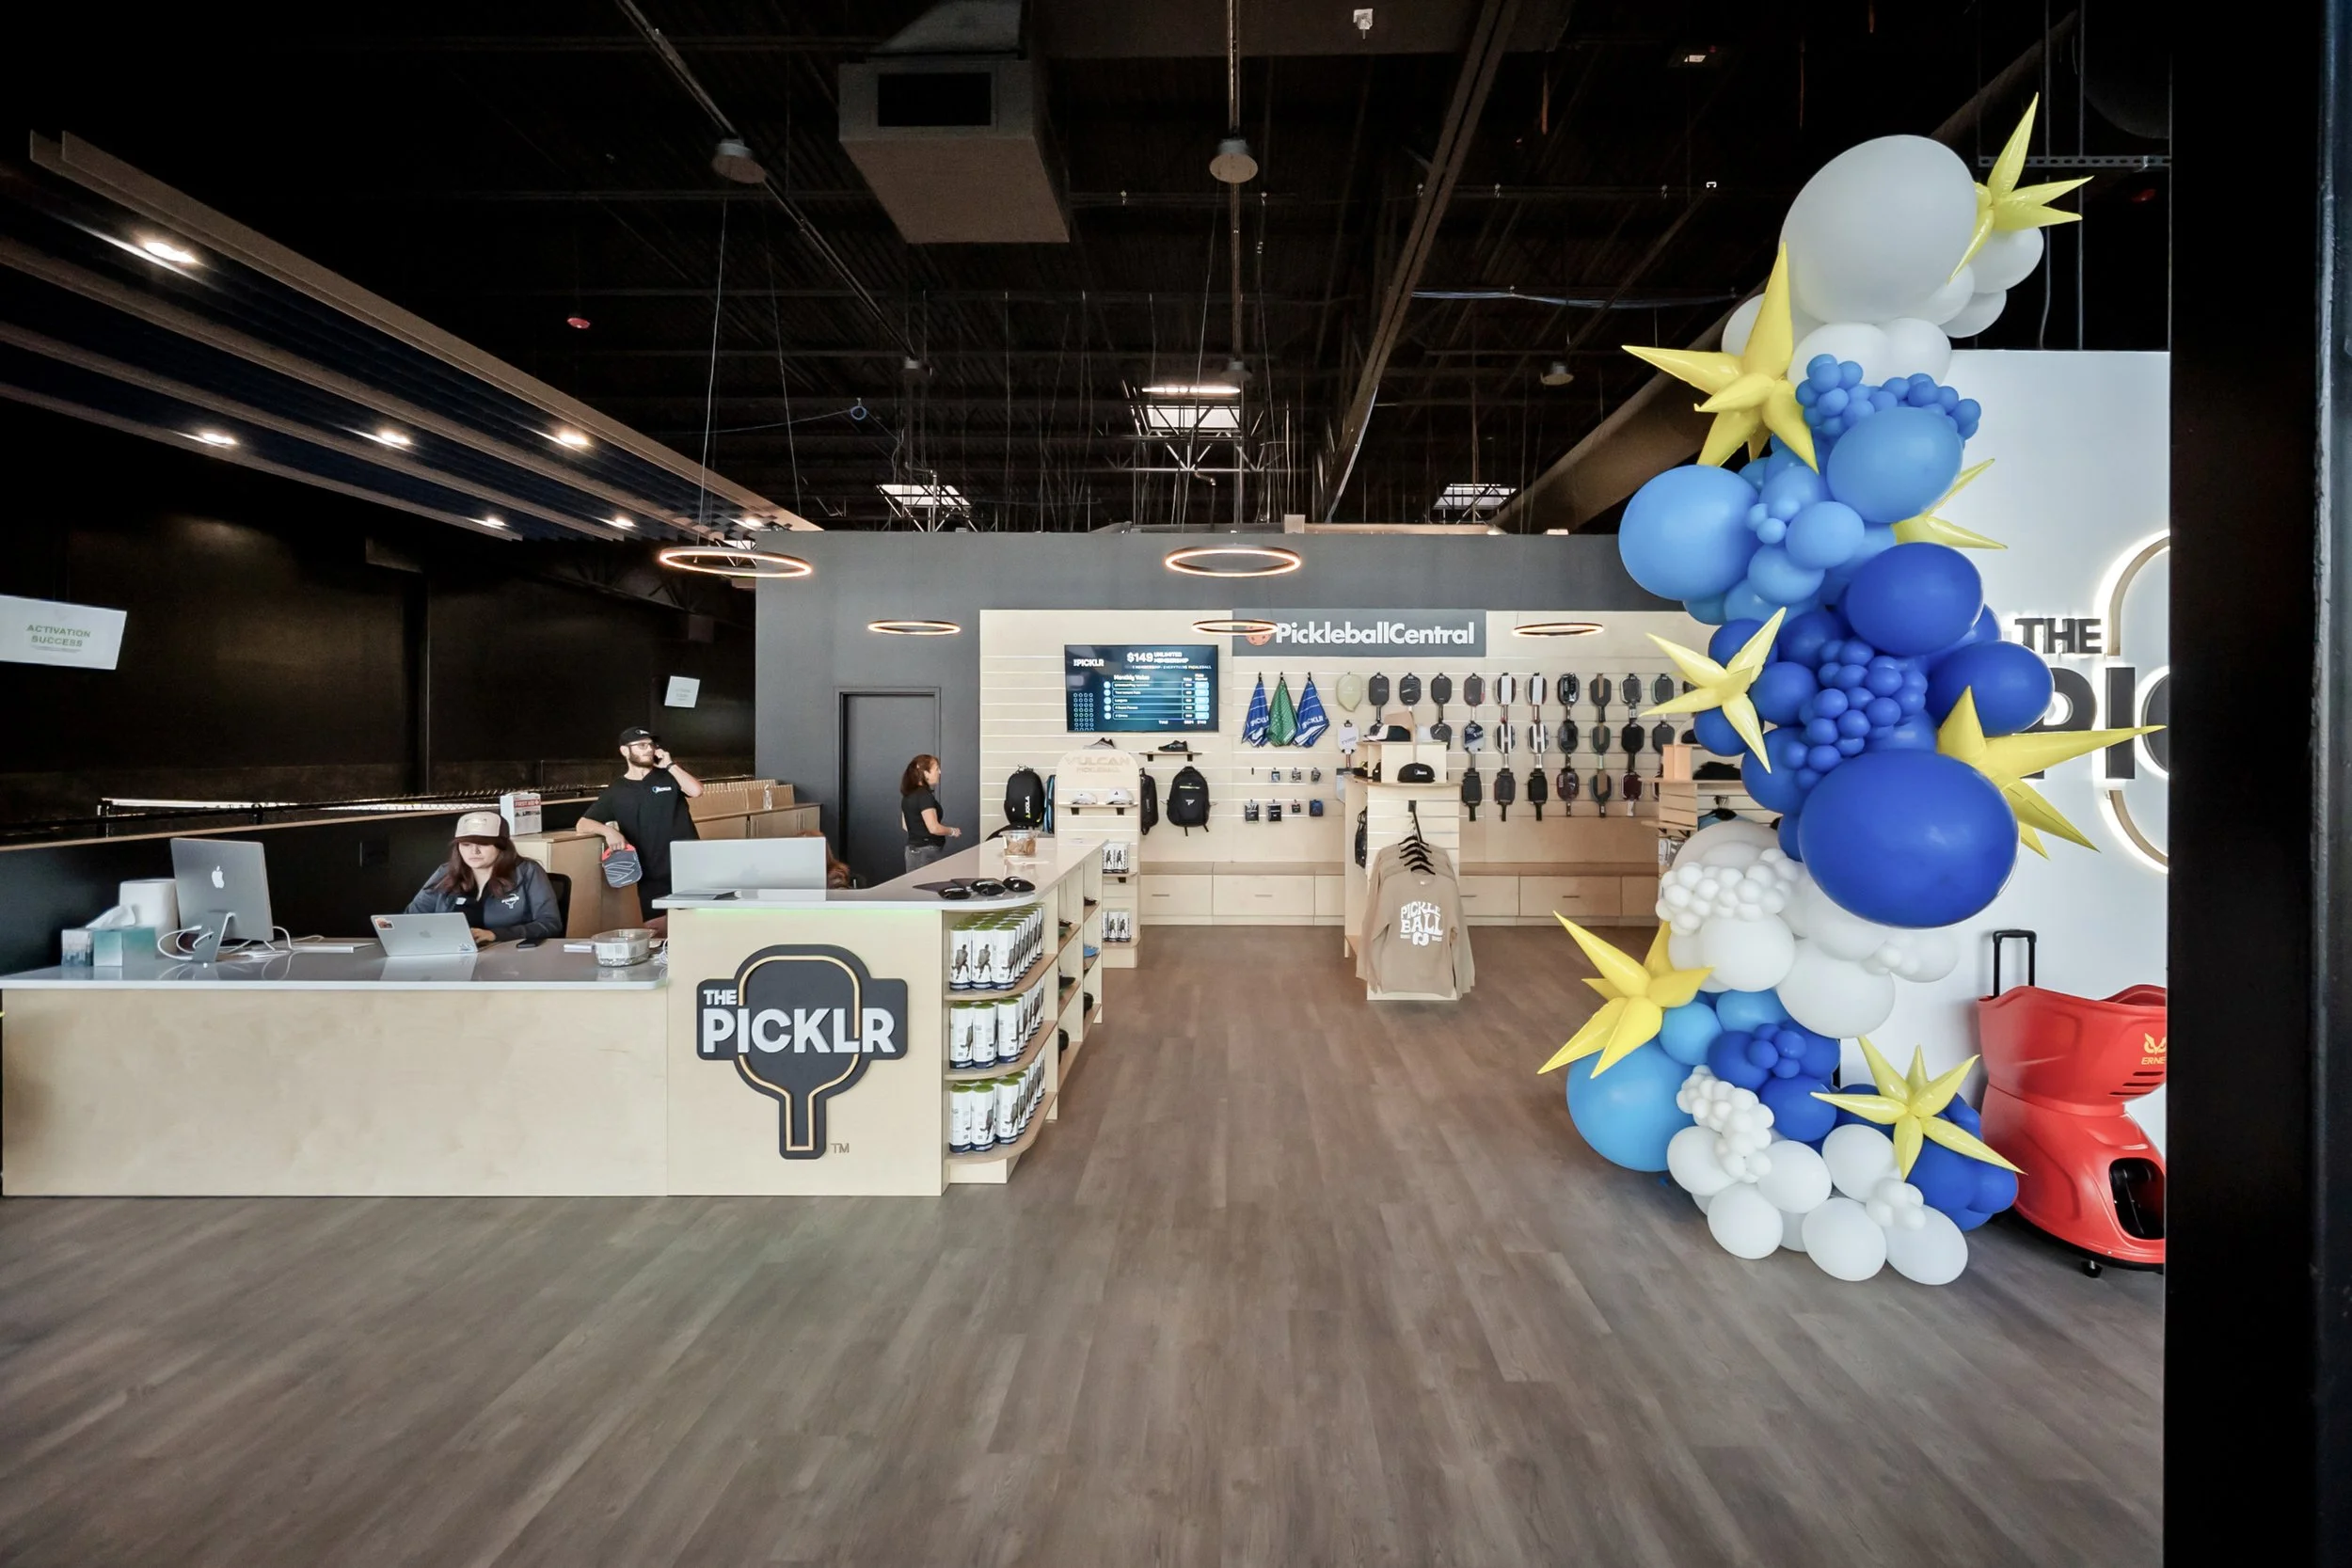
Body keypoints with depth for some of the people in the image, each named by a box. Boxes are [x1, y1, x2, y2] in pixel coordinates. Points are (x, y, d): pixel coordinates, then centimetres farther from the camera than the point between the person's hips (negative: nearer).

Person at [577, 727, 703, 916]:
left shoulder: (669, 777, 6)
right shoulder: (616, 791, 8)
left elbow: (696, 790, -13)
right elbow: (583, 824, 6)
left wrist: (670, 765, -8)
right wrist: (608, 831, -14)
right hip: (652, 876, 1)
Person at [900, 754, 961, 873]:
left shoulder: (908, 795, 10)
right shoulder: (924, 795, -17)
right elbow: (934, 828, -22)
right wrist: (953, 831, -6)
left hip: (913, 849, 9)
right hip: (927, 852, -9)